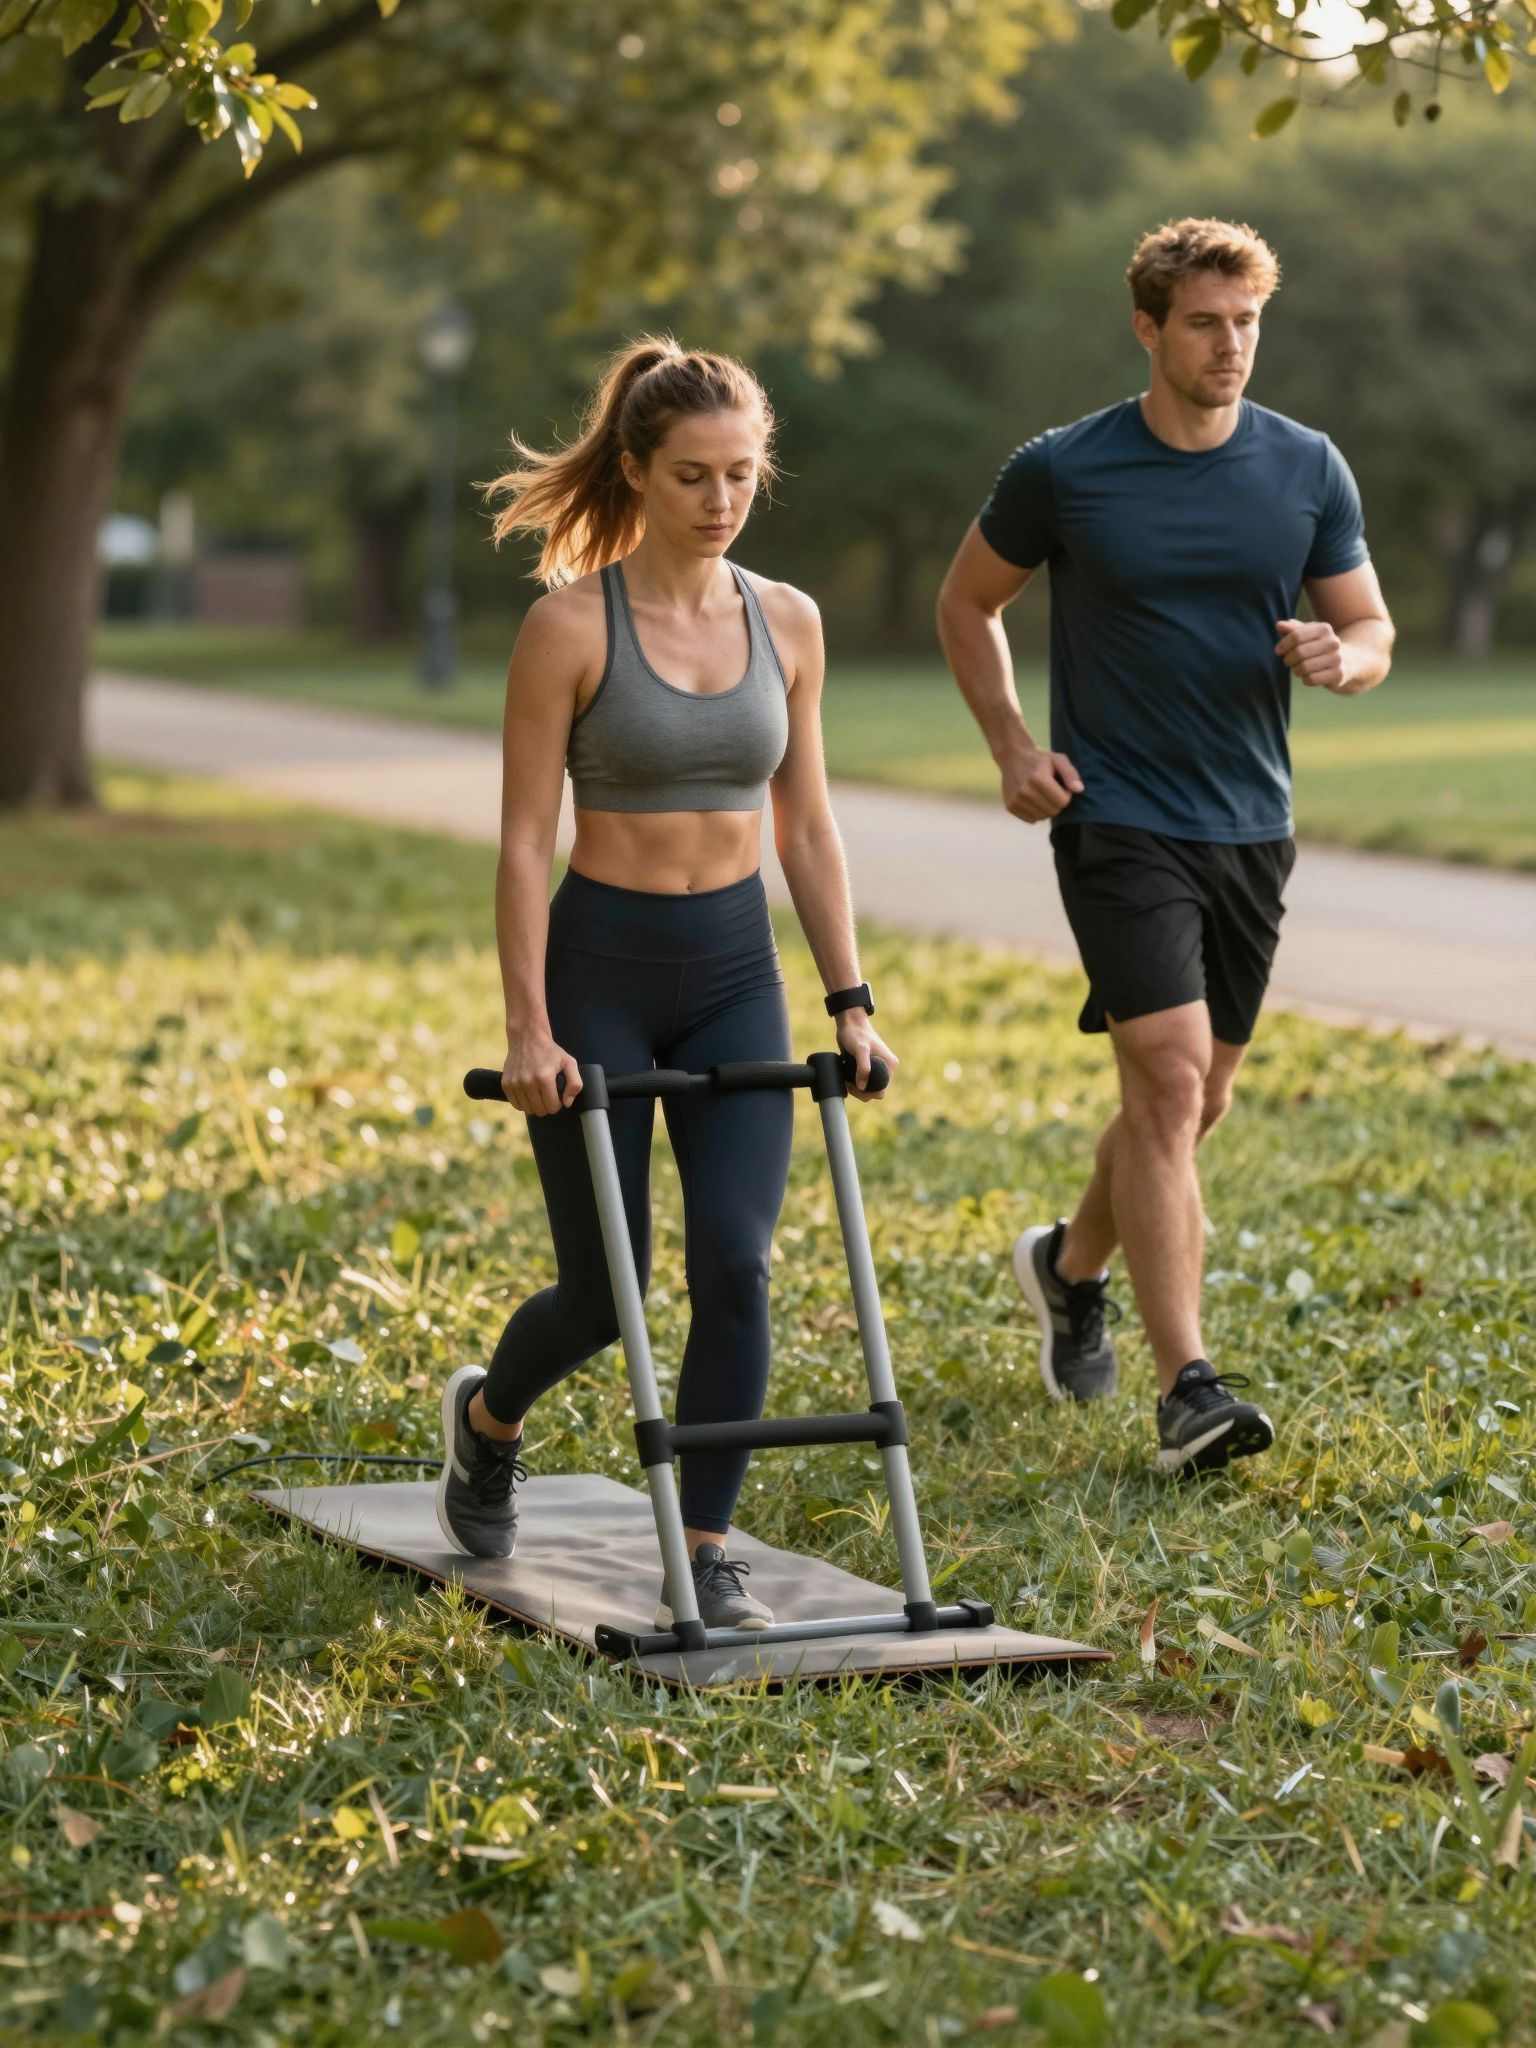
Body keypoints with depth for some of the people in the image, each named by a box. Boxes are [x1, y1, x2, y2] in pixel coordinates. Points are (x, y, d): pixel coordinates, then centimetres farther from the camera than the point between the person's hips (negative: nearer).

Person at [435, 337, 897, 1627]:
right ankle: (488, 1416, 38)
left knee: (735, 1264, -9)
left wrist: (850, 1001, 3)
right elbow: (525, 841, -10)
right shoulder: (571, 624, -11)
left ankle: (707, 1555, 1)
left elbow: (807, 829, 8)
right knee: (606, 1288, 5)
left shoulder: (786, 623, 3)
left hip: (735, 972, 4)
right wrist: (528, 1028, -15)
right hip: (603, 963, -3)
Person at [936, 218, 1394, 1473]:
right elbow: (968, 604, 9)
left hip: (1252, 825, 4)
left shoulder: (1309, 470, 2)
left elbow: (1372, 630, 9)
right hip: (1118, 820, -4)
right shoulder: (1063, 471, -5)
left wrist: (1340, 657, -15)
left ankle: (1071, 1264, 42)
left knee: (1194, 1101, 14)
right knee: (1169, 1084, -17)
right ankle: (1189, 1387, -18)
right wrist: (1012, 747, -3)